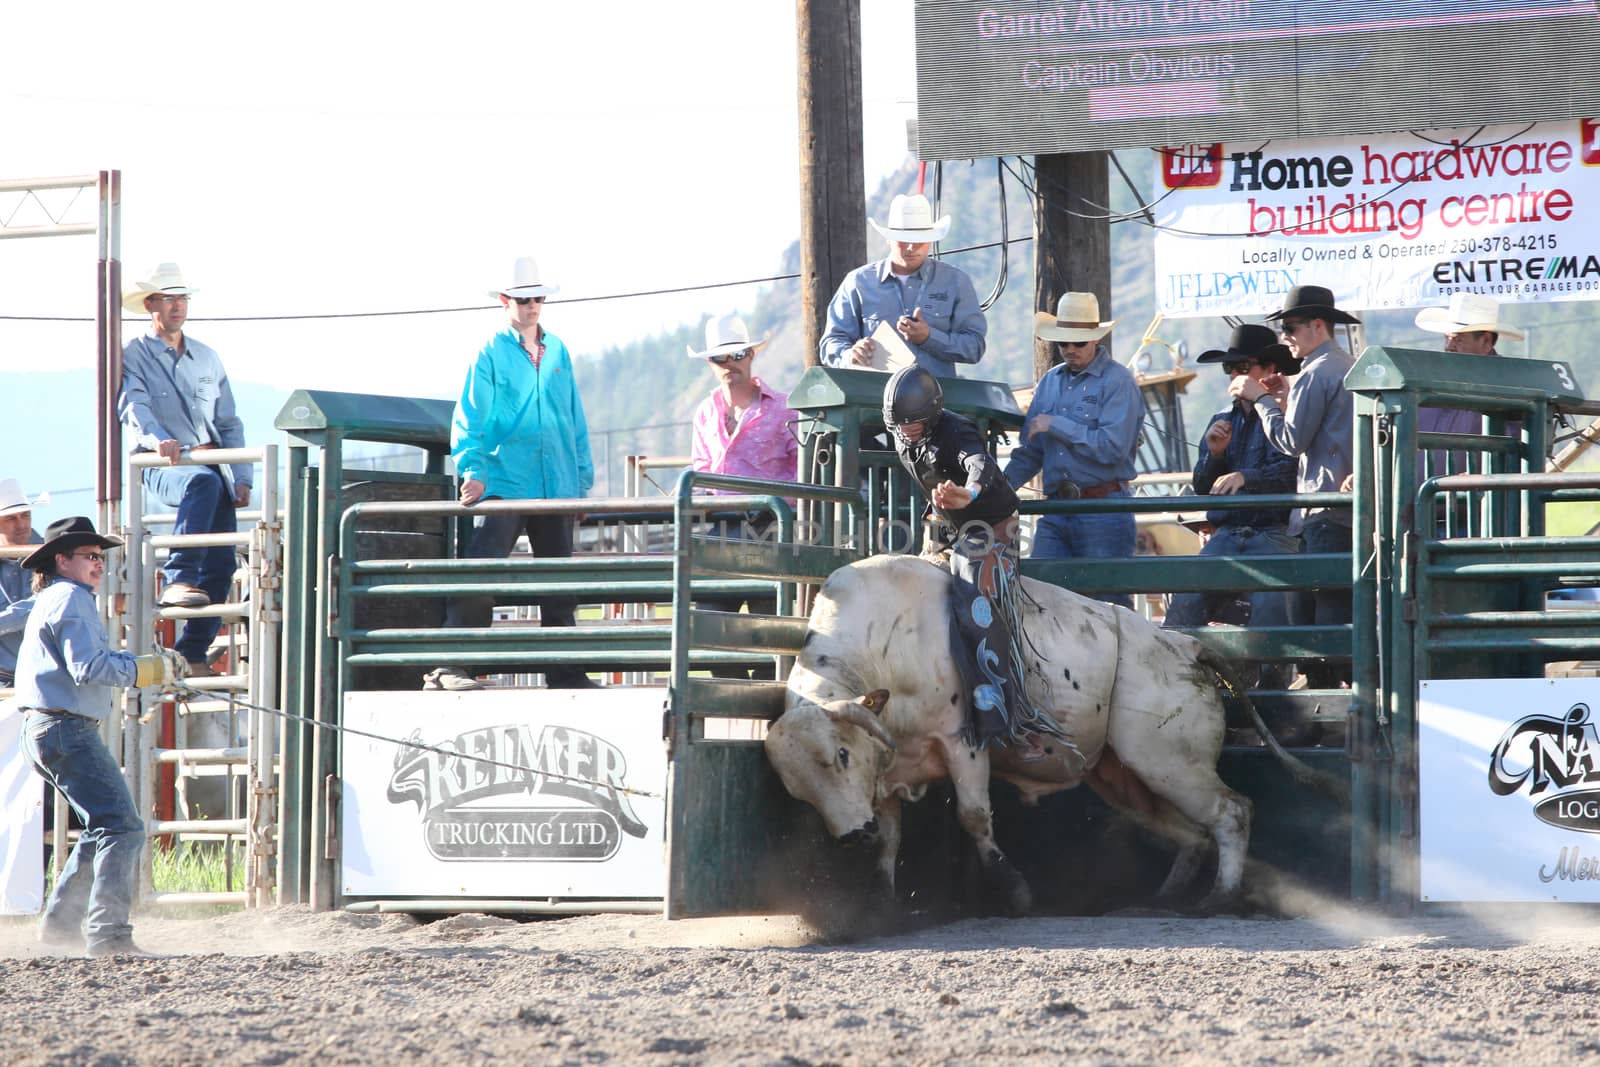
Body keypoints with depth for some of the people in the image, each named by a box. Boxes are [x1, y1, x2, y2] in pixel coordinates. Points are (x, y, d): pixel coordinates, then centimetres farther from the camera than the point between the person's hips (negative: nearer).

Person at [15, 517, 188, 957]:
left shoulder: (53, 600, 23)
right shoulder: (70, 599, -10)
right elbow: (89, 668, -20)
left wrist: (155, 663, 16)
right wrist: (150, 670, -16)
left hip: (43, 730, 11)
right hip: (66, 728, -11)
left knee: (103, 828, 22)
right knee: (122, 826, -15)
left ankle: (60, 922, 24)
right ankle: (108, 933, -25)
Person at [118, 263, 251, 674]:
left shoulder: (207, 358, 21)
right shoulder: (133, 355, 4)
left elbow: (229, 422, 22)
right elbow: (133, 406, -14)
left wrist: (242, 478, 11)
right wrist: (158, 440, -35)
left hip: (211, 464, 6)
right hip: (162, 467, -6)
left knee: (221, 565, -4)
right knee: (204, 483, -40)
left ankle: (193, 655, 2)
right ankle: (177, 580, -45)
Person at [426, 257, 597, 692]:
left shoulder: (558, 352, 14)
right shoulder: (491, 354, -1)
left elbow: (575, 418, 18)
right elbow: (468, 419, -4)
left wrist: (583, 477, 15)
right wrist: (472, 471, -17)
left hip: (556, 489, 5)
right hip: (505, 485, -5)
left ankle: (564, 673, 15)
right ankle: (449, 666, -17)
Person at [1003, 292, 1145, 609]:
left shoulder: (1117, 382, -4)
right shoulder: (1050, 382, 16)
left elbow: (1113, 448, -16)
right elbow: (1031, 451, 20)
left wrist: (1056, 425, -10)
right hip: (1056, 515, 6)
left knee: (1108, 601, -4)